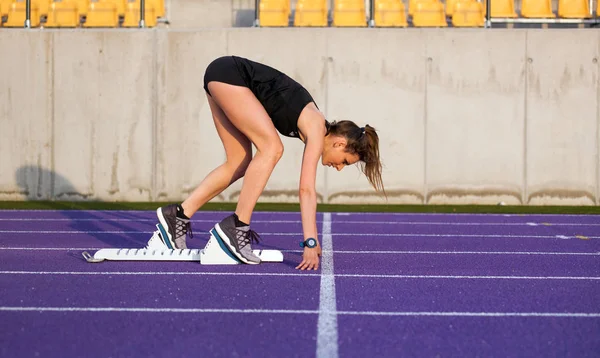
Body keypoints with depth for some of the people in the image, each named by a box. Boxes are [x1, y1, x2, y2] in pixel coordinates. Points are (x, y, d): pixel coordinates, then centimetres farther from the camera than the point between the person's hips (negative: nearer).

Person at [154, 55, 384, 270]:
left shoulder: (314, 127, 8)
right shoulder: (316, 131, -15)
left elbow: (308, 189, 13)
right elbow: (306, 189, -23)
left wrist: (312, 241, 15)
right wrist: (310, 243, -27)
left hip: (224, 78, 9)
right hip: (229, 73, -9)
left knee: (239, 163, 8)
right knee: (272, 148, -16)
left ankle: (179, 214, 12)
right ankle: (236, 225, -15)